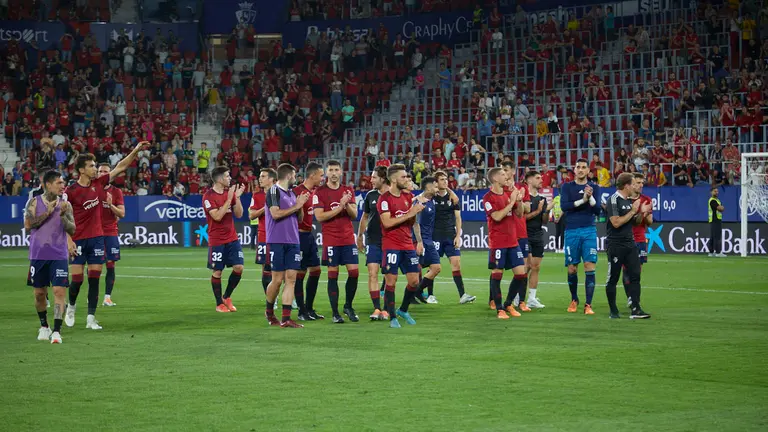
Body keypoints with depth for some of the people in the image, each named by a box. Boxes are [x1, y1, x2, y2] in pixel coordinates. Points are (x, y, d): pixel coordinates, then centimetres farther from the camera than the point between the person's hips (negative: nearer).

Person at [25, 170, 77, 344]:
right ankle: (44, 326, 28)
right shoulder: (34, 202, 0)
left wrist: (63, 214, -16)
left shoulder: (65, 204, 4)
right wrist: (47, 213, -15)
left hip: (59, 256, 0)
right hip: (38, 255, 0)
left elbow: (72, 230, 0)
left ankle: (56, 331, -13)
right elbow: (28, 225, -10)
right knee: (39, 293, 9)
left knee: (60, 291, -11)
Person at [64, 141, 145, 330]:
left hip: (97, 238, 4)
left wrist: (135, 151, 4)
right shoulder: (71, 191, -9)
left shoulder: (98, 183, 4)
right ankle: (71, 307, 26)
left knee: (94, 278, 1)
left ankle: (91, 318, 4)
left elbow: (120, 167, 10)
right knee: (77, 279, -3)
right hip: (78, 239, -4)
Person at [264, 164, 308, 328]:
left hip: (292, 242, 7)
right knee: (277, 279, -4)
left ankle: (286, 319, -3)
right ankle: (269, 311, 20)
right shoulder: (274, 191, -5)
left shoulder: (291, 194, 18)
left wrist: (301, 205, 4)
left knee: (291, 279, -2)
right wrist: (295, 206, -10)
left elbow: (299, 218, 22)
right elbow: (275, 213, -17)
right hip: (277, 241, -7)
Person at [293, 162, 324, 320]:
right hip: (300, 235, -9)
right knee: (300, 273, -1)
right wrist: (300, 203, -30)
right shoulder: (299, 192, -17)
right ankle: (302, 311, 5)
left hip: (309, 235, 9)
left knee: (315, 270, 11)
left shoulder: (315, 191, 10)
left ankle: (309, 308, 20)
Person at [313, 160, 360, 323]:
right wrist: (340, 207, -16)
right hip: (331, 240, -4)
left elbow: (354, 215, 6)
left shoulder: (348, 190, 10)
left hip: (348, 238, 4)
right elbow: (319, 216, -11)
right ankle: (335, 313, 3)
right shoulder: (320, 192, -1)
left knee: (354, 272, -2)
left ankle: (348, 306, 17)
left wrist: (347, 204, -14)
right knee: (333, 275, -2)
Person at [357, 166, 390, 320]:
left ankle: (386, 309, 8)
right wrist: (359, 236, 17)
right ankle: (377, 309, -5)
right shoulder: (371, 195, 8)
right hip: (372, 241, 3)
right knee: (372, 274, -7)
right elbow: (365, 217, 18)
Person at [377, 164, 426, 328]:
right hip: (391, 246, -7)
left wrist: (416, 212, -5)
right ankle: (392, 318, 3)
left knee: (414, 280, 5)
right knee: (391, 281, -5)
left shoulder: (408, 196, 12)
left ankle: (403, 310, 26)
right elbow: (387, 223, -19)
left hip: (408, 245, 7)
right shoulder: (385, 199, -9)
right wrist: (409, 214, -19)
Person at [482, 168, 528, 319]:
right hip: (497, 243, -7)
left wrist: (519, 200, -3)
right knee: (497, 275, -2)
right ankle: (499, 309, 6)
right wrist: (511, 202, -17)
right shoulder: (488, 198, -9)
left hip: (513, 241, 7)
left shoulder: (509, 193, 12)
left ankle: (508, 304, 18)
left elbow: (519, 214, 15)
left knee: (521, 274, 3)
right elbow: (497, 216, -20)